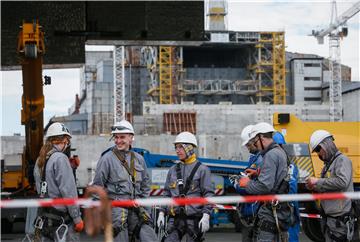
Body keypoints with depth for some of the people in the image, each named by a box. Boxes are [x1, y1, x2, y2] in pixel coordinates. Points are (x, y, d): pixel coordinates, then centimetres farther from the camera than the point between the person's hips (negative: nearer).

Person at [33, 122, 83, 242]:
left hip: (44, 218, 8)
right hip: (62, 219, -8)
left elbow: (39, 189, 10)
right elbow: (68, 191, -17)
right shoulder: (60, 158, -14)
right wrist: (77, 218, -13)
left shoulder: (40, 161, 11)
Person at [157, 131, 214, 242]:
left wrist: (206, 216, -14)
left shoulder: (202, 169, -1)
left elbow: (208, 194, -5)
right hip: (175, 218, 4)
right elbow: (166, 193, 18)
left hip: (194, 218, -4)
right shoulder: (173, 170, 14)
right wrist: (161, 213, 10)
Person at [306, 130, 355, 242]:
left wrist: (318, 182, -18)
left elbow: (342, 182, -26)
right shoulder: (328, 164, 17)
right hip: (328, 217, 9)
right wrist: (315, 187, 1)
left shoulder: (342, 160, -9)